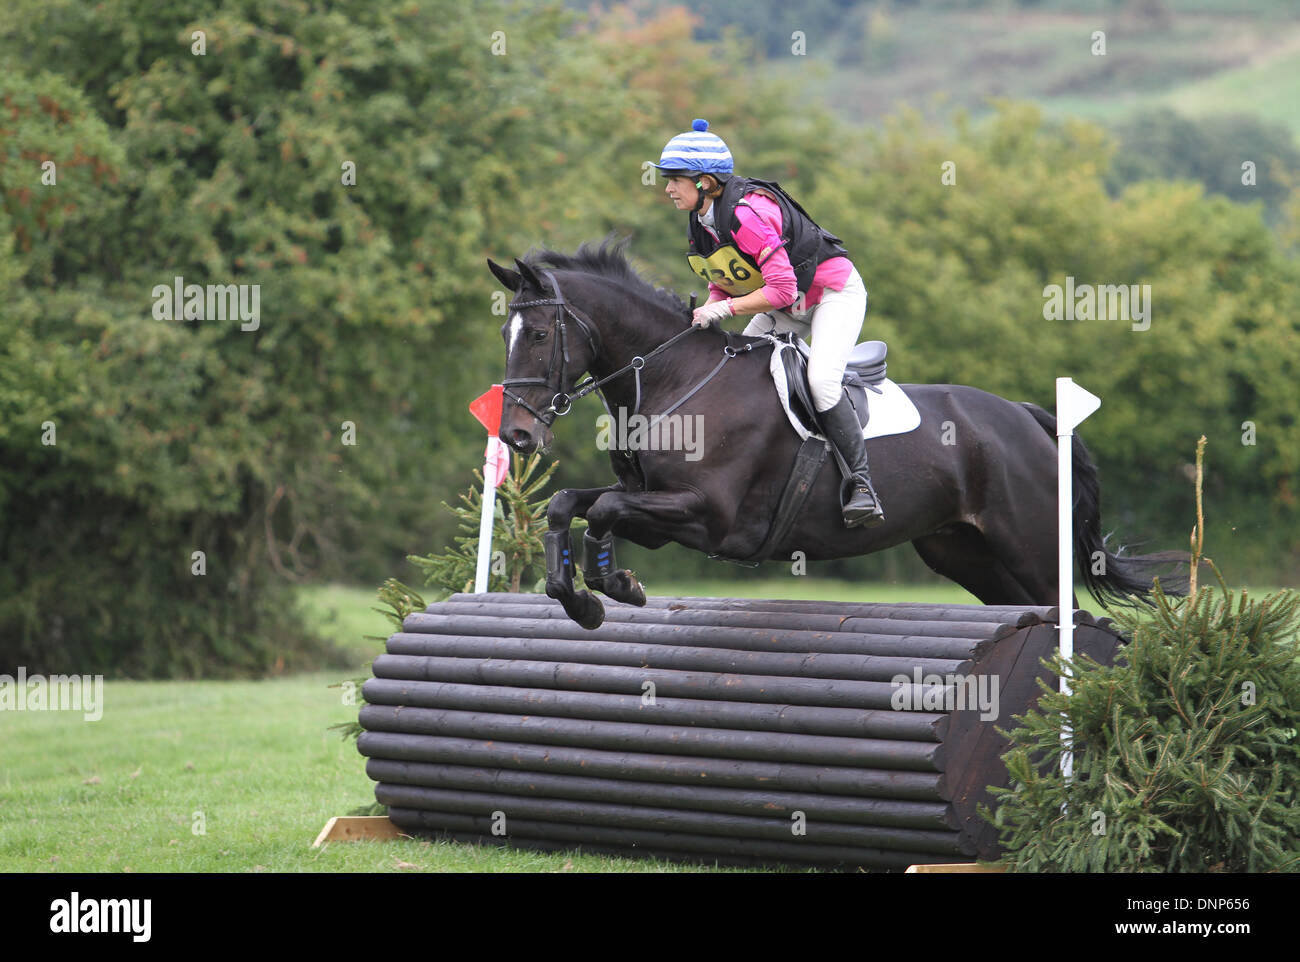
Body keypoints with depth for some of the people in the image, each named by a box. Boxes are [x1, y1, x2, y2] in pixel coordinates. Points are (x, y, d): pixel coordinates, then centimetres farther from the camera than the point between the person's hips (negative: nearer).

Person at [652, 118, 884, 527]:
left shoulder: (746, 213, -31)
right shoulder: (699, 222, -2)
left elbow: (782, 289, -33)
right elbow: (723, 283, 8)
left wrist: (725, 309, -31)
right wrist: (707, 311, -11)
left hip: (834, 292, -10)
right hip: (786, 308, 10)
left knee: (821, 381, -27)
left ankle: (860, 483, -21)